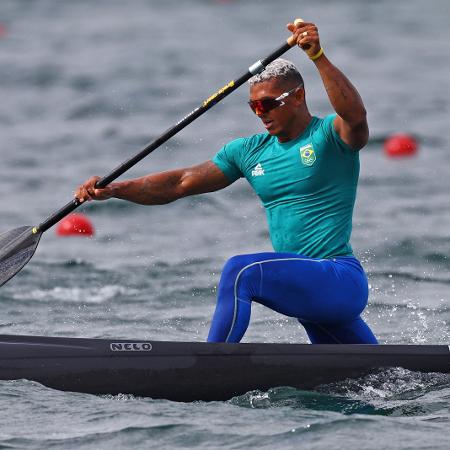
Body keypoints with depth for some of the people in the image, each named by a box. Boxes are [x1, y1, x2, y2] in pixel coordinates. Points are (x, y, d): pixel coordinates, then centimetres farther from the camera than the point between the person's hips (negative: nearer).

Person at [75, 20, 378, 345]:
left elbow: (355, 115, -31)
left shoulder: (331, 136, -7)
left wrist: (318, 56, -42)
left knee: (241, 271, -28)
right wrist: (114, 190, -6)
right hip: (304, 289, 8)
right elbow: (181, 183, 7)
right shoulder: (250, 151, 12)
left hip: (342, 281, -8)